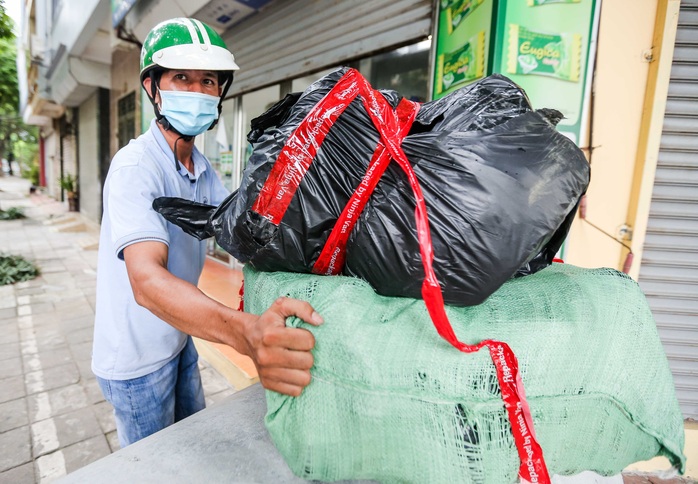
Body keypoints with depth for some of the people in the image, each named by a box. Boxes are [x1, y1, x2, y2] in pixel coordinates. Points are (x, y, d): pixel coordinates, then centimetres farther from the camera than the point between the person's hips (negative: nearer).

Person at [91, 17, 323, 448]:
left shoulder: (202, 167, 2)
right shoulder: (136, 167, -26)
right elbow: (147, 280, -41)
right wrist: (248, 334, -58)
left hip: (180, 340, 7)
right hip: (137, 355, -7)